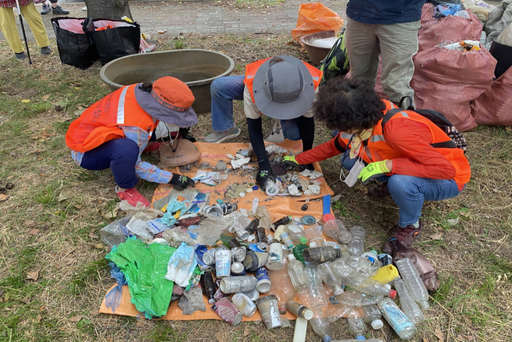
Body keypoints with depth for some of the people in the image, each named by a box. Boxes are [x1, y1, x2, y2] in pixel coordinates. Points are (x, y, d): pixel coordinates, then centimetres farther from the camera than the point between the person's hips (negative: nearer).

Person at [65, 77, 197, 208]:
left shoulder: (145, 90, -17)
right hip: (86, 152, -8)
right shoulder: (136, 126, -36)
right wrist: (171, 178, -20)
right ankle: (125, 189, -13)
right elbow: (136, 166, -22)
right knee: (127, 149, -39)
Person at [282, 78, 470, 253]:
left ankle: (410, 226, -7)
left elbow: (446, 169, -38)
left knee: (400, 183, -39)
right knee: (349, 159, -10)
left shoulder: (396, 131, -38)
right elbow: (334, 146, 5)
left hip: (448, 179, -6)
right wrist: (297, 159, 8)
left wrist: (387, 165, -40)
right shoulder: (364, 121, -13)